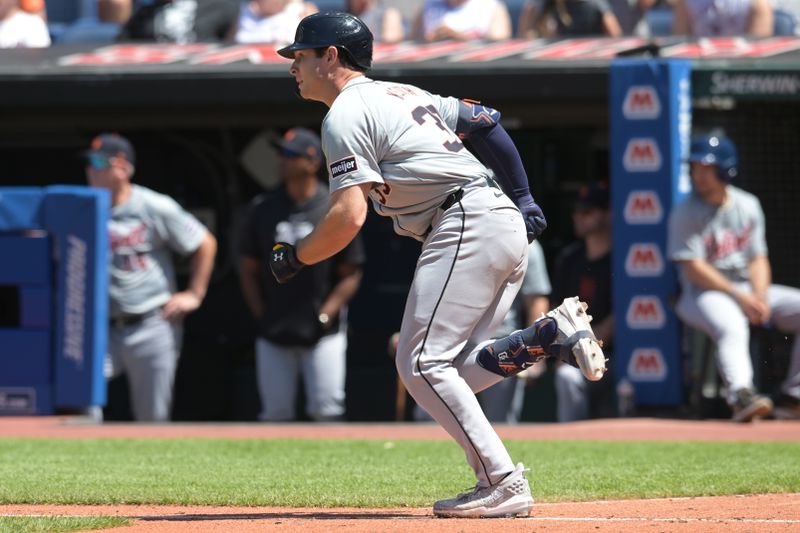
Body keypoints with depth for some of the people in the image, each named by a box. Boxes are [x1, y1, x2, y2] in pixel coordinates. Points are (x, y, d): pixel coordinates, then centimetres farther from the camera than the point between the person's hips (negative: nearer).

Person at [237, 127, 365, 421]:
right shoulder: (263, 210, 5)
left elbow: (351, 273, -1)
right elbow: (248, 268, 11)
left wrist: (325, 316, -9)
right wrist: (261, 316, 2)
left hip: (322, 334, -3)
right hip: (273, 336, 3)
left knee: (327, 412, -7)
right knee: (275, 413, 3)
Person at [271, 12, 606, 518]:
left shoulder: (346, 115, -5)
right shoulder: (404, 94, 24)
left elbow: (349, 217, -15)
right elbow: (488, 121, 27)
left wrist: (293, 257, 0)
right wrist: (523, 199, 25)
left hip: (467, 228, -10)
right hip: (509, 227, 10)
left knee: (422, 364, -11)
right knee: (447, 371, 9)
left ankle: (504, 483, -18)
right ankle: (555, 333, -2)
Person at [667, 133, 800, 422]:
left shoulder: (748, 205, 8)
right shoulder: (685, 213, -8)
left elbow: (758, 259, 8)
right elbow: (694, 268, -14)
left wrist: (760, 299, -10)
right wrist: (740, 298, -19)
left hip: (750, 291, 6)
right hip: (703, 294, -6)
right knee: (731, 325, -38)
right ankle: (741, 395, -58)